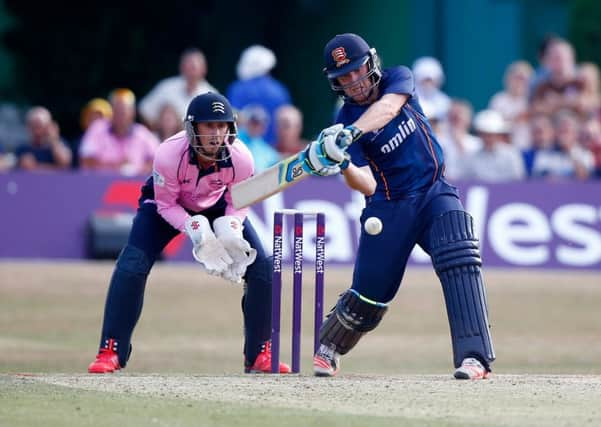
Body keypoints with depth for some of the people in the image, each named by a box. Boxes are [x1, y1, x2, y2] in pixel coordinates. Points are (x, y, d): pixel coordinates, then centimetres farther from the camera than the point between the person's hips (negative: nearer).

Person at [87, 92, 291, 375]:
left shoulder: (240, 159, -30)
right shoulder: (169, 155, -37)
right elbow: (165, 203, -22)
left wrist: (231, 227, -31)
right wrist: (193, 228, -38)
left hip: (217, 207, 2)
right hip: (167, 206, -2)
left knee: (262, 269, -10)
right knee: (131, 267, -22)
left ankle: (260, 355, 6)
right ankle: (110, 352, -10)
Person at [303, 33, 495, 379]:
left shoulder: (399, 79, -3)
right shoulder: (344, 124, -7)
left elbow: (388, 108, -29)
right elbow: (367, 185, -18)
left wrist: (351, 132, -45)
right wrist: (343, 166, -39)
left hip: (435, 192, 0)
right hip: (389, 205, 0)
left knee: (459, 260, -25)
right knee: (369, 294, 2)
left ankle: (474, 356, -30)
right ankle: (329, 348, 33)